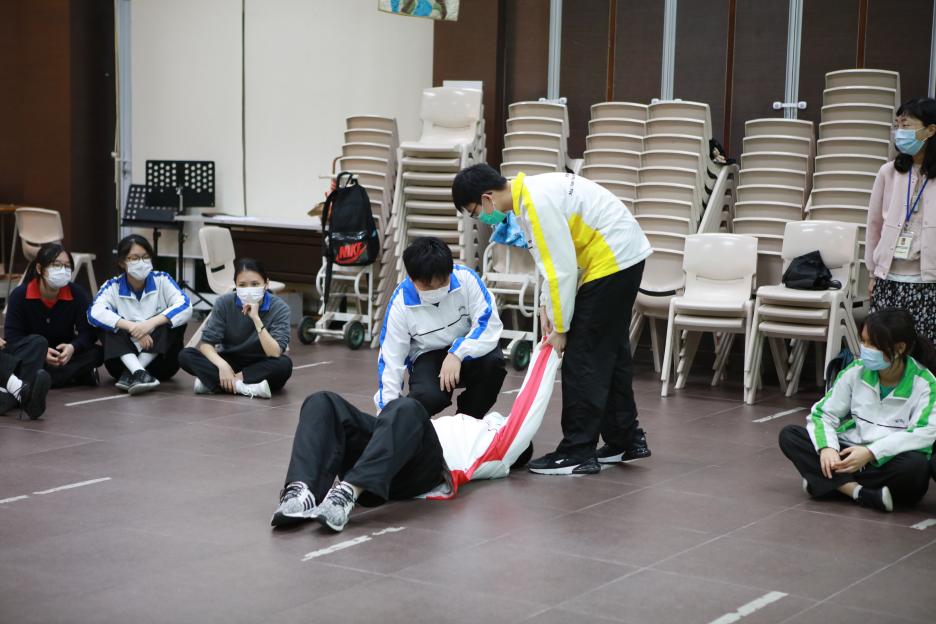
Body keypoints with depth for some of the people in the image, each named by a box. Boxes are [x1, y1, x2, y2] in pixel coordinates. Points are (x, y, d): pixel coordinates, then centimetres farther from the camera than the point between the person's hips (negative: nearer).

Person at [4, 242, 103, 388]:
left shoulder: (77, 293, -8)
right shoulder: (20, 294, -12)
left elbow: (88, 331, -12)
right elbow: (12, 336, -17)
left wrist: (73, 348, -35)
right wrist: (40, 353, -35)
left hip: (64, 354, 3)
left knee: (97, 352, -24)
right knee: (37, 342, -35)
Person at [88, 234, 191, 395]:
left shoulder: (162, 280, -1)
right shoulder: (113, 286, -2)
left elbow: (185, 307, -18)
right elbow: (95, 313, -22)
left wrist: (151, 323, -32)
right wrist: (132, 327, -33)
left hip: (159, 361, 0)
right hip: (125, 358, 0)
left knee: (172, 319, -22)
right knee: (109, 324, -21)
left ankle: (129, 375, -29)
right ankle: (137, 372, -42)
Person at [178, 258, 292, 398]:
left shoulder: (279, 308, -18)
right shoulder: (224, 303, -13)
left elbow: (275, 354, -27)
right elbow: (206, 343, -14)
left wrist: (256, 319, -36)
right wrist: (222, 365, -33)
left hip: (261, 368, -2)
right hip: (230, 363, 2)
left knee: (285, 364, -35)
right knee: (185, 355, -21)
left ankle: (213, 382, -30)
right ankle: (240, 386, -33)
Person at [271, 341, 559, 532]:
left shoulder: (500, 447, 32)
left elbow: (528, 406, 28)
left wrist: (548, 347, 35)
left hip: (430, 465, -6)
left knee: (405, 409, -39)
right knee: (323, 403, -24)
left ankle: (347, 493, -57)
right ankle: (301, 493, -47)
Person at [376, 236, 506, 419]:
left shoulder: (466, 278, -23)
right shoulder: (400, 304, -20)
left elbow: (490, 325, -21)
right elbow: (390, 360, -15)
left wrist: (457, 353, -36)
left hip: (467, 348, 2)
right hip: (428, 356, -1)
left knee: (493, 360, -33)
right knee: (428, 396, -34)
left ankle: (468, 419, -6)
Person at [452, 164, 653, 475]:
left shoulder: (538, 203, -23)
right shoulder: (528, 194, 7)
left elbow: (564, 268, -21)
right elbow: (554, 256, 14)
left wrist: (560, 328, -12)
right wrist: (547, 306, 4)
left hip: (612, 260, -10)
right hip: (624, 255, 10)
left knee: (582, 356, -6)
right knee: (610, 352, 17)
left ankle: (578, 453, -2)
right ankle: (625, 440, 26)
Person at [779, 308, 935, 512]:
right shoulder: (856, 371, 2)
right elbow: (823, 413, 2)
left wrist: (871, 453, -31)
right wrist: (827, 447, -20)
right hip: (849, 453, 4)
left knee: (916, 465, -38)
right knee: (789, 435, -14)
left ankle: (832, 483, -22)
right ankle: (860, 492, -29)